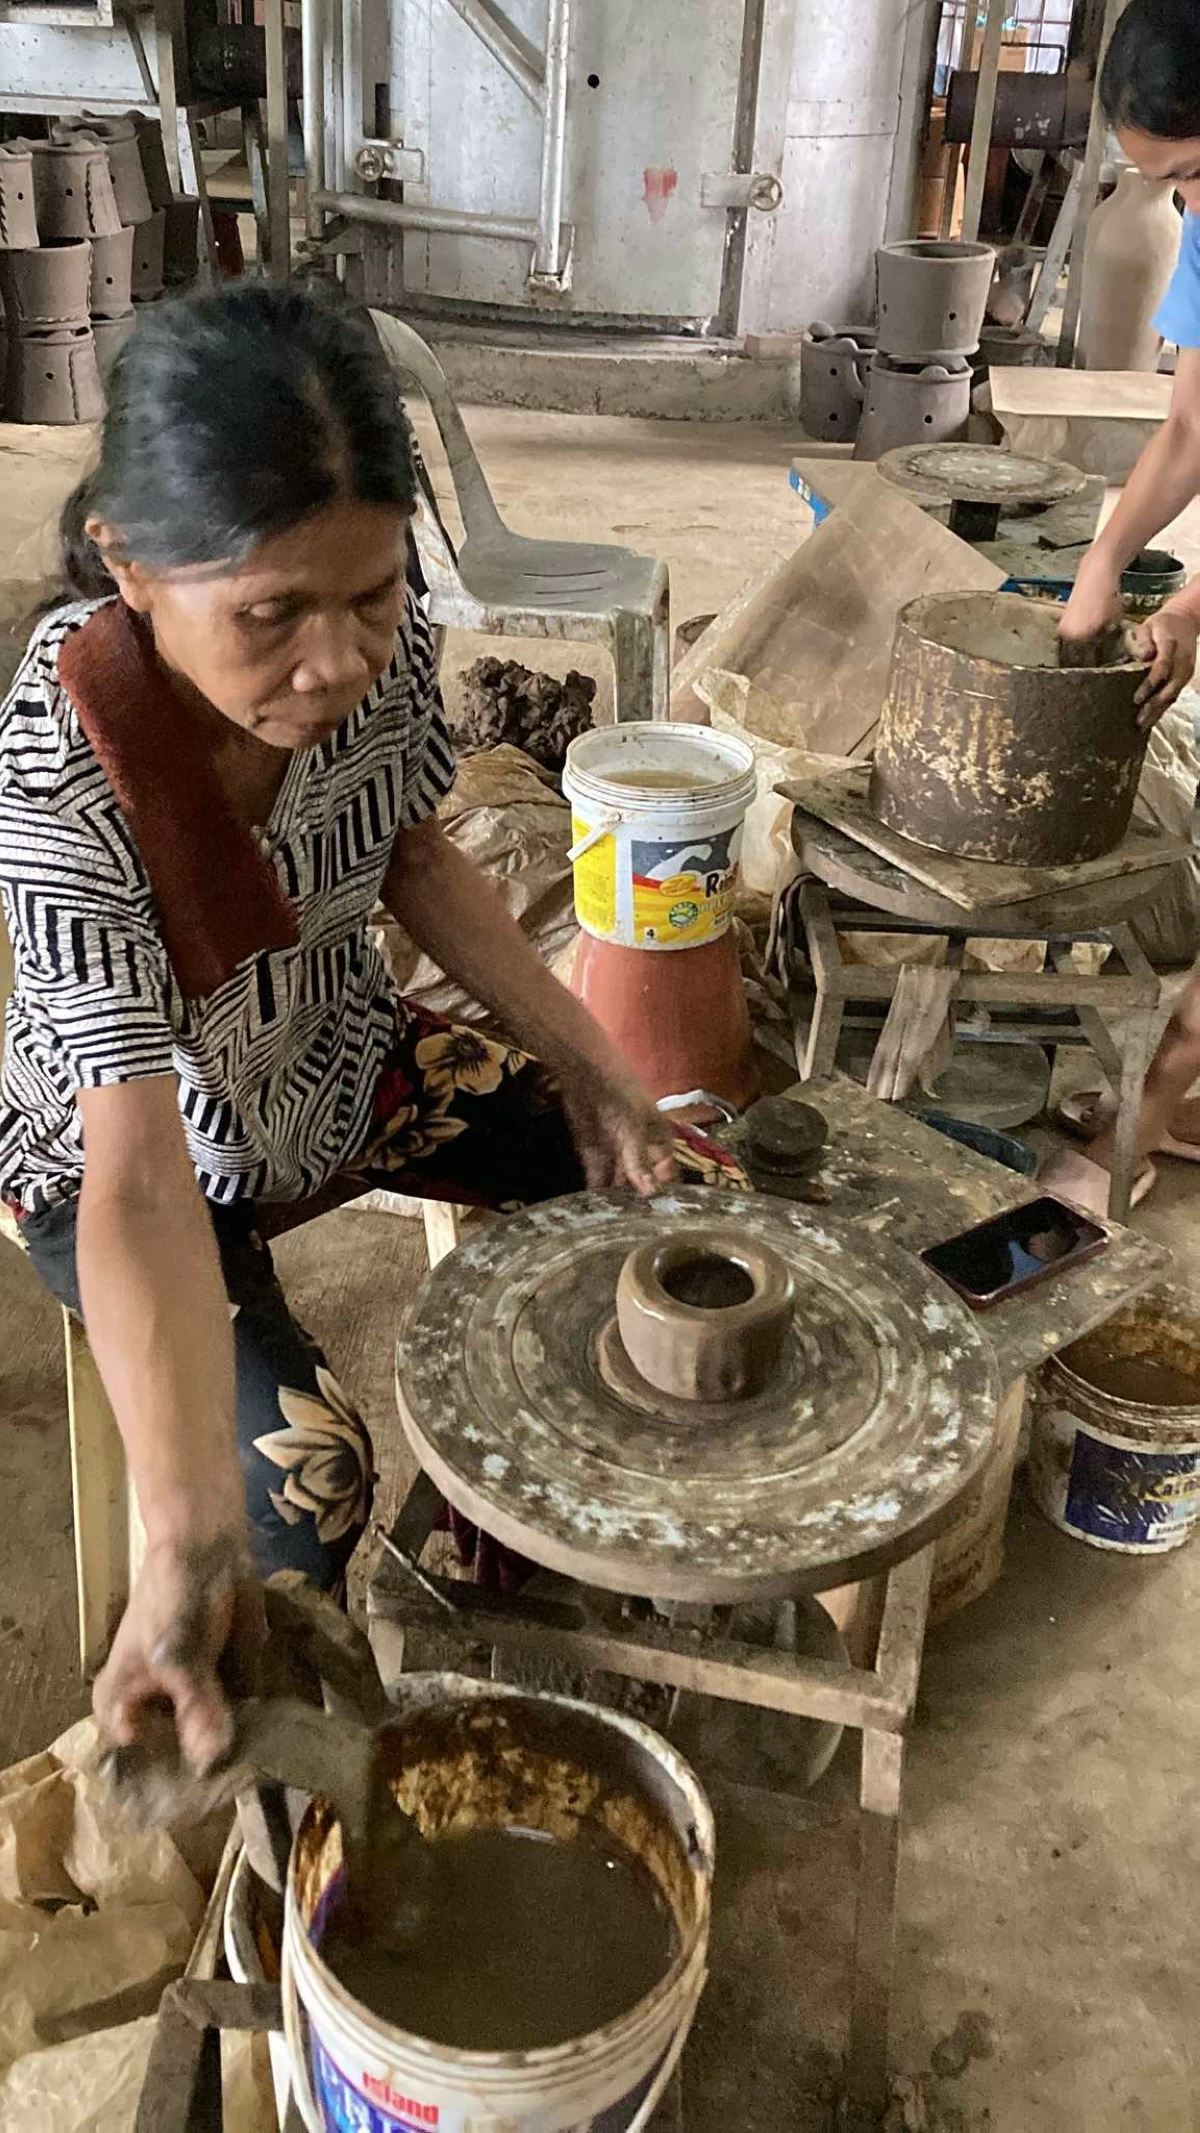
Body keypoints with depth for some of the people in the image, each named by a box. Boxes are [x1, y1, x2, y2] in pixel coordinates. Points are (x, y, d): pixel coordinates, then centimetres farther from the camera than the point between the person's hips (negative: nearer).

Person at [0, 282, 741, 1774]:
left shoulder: (382, 644, -21)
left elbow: (412, 857, -2)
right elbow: (142, 1178, -40)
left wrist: (590, 1072, -8)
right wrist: (188, 1552, -46)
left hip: (340, 1057, 6)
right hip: (134, 1141, -5)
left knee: (675, 1190, 1)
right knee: (305, 1484, -22)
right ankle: (271, 1693, 17)